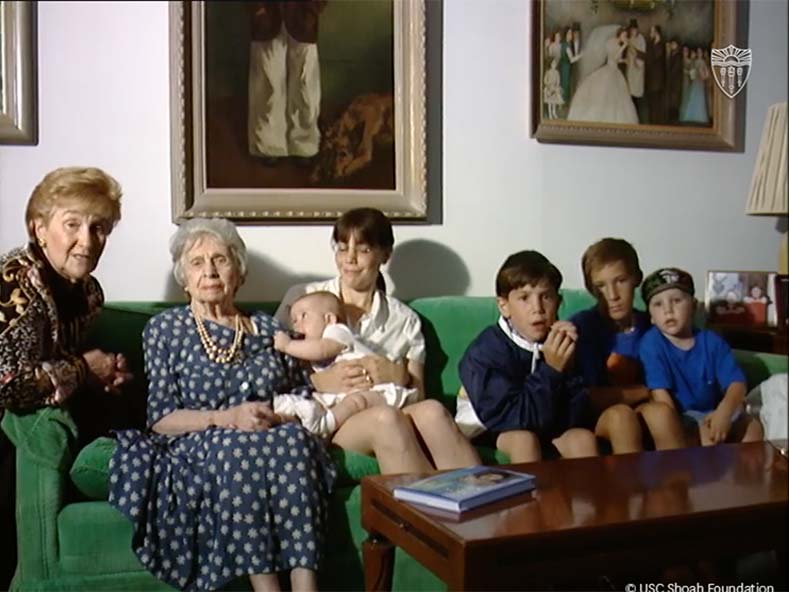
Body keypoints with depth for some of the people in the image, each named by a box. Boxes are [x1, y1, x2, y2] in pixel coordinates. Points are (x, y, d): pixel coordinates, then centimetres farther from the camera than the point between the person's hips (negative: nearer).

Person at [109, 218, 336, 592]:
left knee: (293, 438, -32)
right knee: (234, 445, -36)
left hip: (279, 442, 2)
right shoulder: (164, 329, 10)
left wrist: (278, 416, -6)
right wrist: (226, 418, -14)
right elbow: (160, 418, 2)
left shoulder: (266, 328, 19)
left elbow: (304, 398, 17)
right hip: (196, 453, -2)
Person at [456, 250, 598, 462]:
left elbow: (575, 417, -16)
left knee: (583, 437, -20)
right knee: (523, 438, -31)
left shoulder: (560, 344, -11)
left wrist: (567, 370, -31)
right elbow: (513, 419, -28)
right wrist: (551, 371, -34)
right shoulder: (485, 351, -24)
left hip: (544, 431, 4)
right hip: (484, 434, -4)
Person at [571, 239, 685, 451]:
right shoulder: (581, 325, -9)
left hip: (641, 414, 3)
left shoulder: (650, 325, 2)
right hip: (591, 419, -3)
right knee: (620, 414, -34)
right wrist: (646, 390, -7)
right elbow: (589, 397, -13)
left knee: (661, 411, -30)